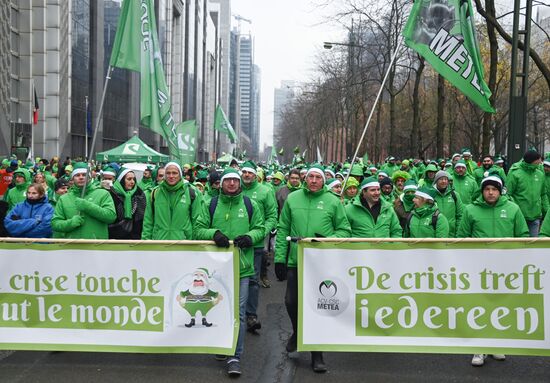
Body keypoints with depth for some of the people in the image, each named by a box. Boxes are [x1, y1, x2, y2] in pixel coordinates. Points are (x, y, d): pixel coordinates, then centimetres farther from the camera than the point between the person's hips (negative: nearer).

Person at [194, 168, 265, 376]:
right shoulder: (211, 205, 5)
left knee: (238, 313, -2)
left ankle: (235, 357, 3)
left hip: (242, 266, -1)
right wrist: (214, 233, -16)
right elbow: (199, 229, 3)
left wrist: (250, 237, -12)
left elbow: (260, 229, 9)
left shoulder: (250, 205, 6)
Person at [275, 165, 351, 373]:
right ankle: (297, 332, 42)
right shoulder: (292, 198, 5)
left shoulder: (333, 201, 0)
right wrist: (280, 258, 2)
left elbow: (345, 230, 4)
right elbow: (283, 229, 6)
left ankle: (317, 354, 14)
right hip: (295, 260, 2)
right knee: (291, 301, 10)